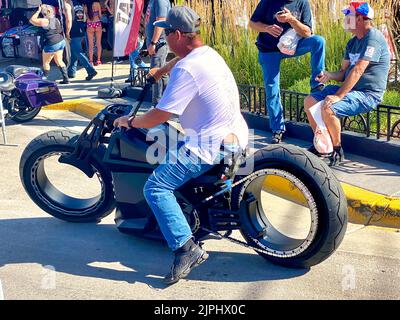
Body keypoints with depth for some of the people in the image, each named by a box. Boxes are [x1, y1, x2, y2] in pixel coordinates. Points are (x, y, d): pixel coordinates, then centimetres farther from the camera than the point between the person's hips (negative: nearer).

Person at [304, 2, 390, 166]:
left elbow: (358, 70, -26)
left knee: (328, 109, -31)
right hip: (350, 89, 10)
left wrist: (339, 95, -31)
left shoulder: (373, 38, -16)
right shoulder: (353, 42, 14)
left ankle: (337, 150, -10)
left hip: (368, 94, -10)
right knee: (309, 101, 3)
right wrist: (329, 75, -9)